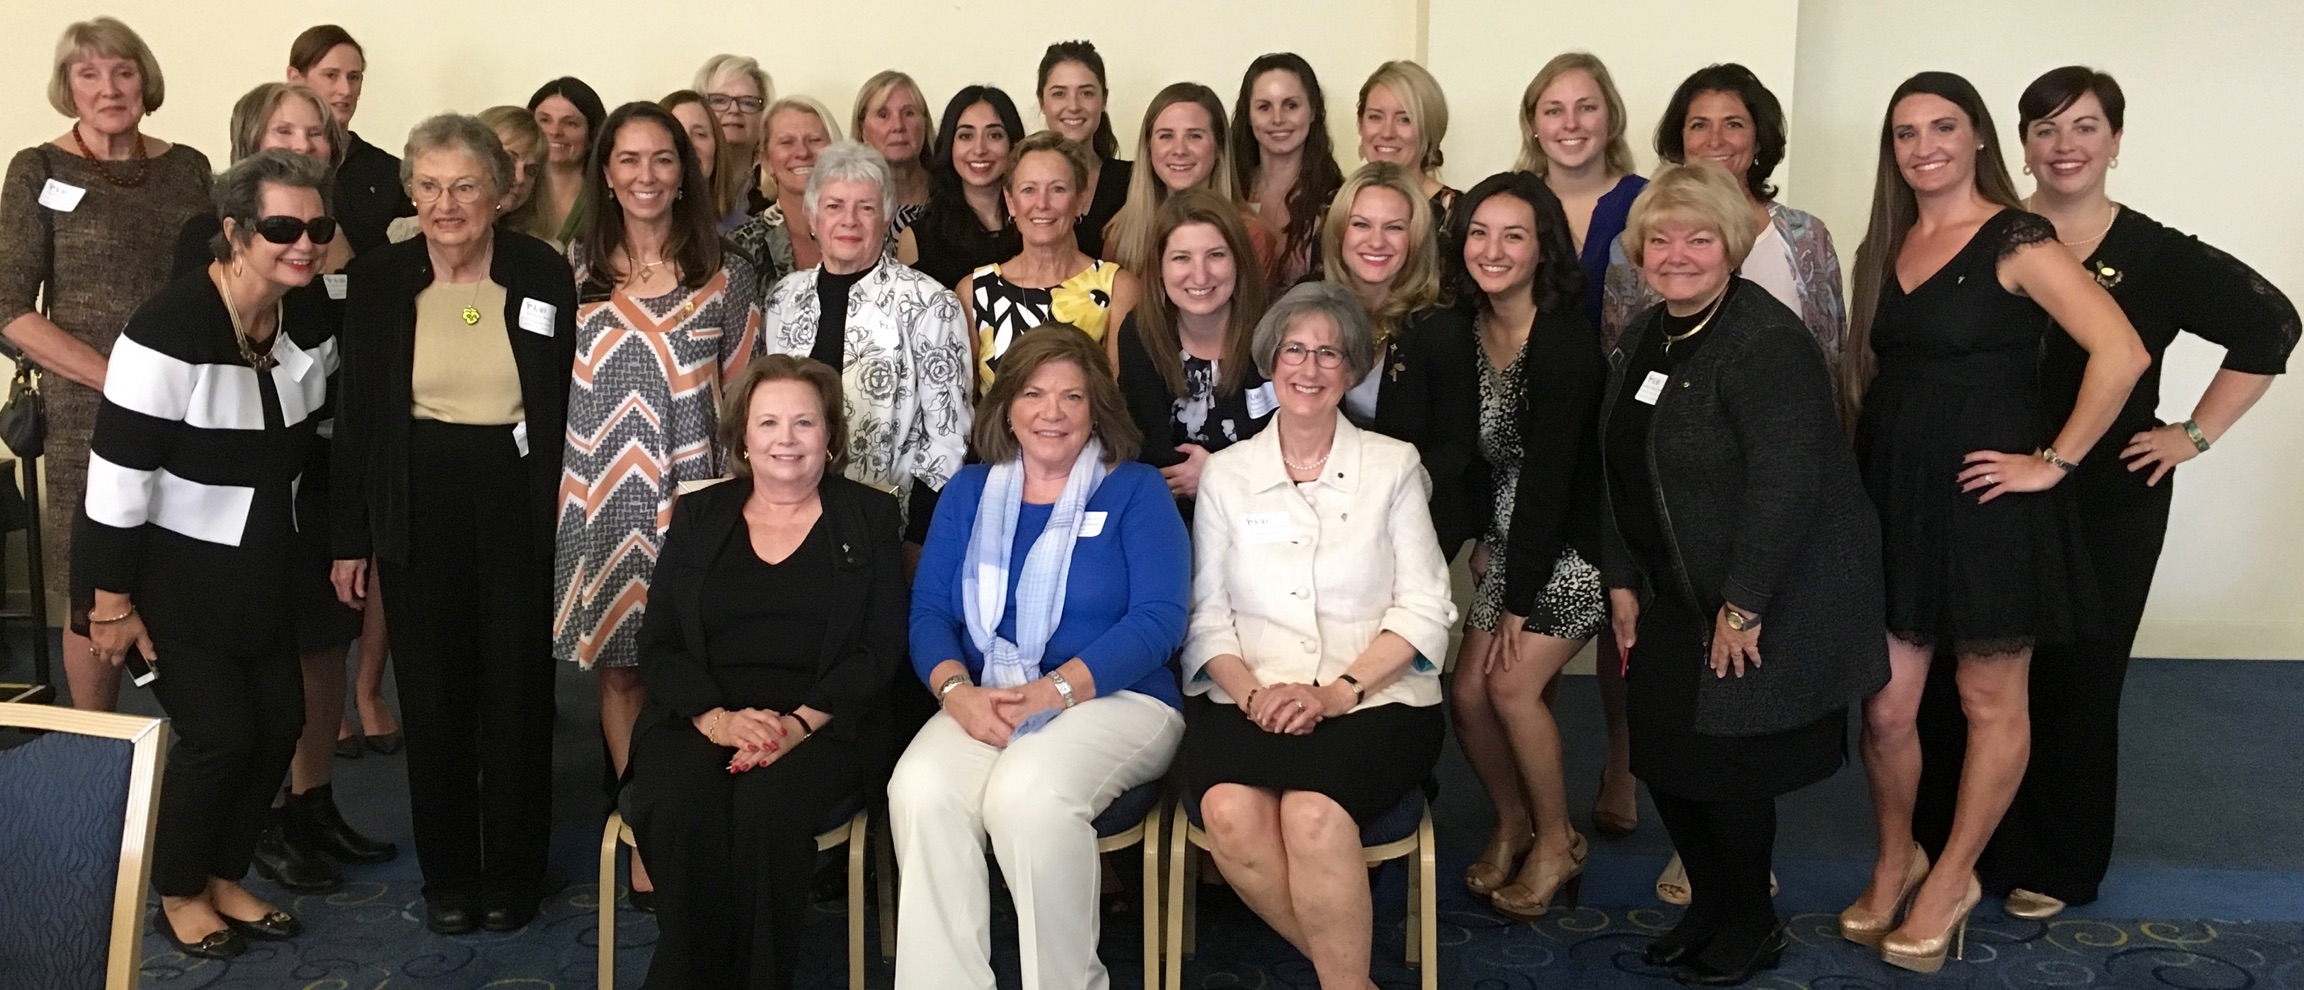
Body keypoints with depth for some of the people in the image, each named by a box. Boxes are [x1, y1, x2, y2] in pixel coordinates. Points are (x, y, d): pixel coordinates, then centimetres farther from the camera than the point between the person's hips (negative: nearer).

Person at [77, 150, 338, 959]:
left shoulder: (312, 324, -3)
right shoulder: (168, 331, -25)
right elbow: (117, 474, -21)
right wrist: (112, 602, -17)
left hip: (265, 565, 7)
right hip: (174, 566, -7)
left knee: (280, 721, 7)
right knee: (219, 733, -4)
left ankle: (225, 879, 29)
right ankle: (179, 895, 21)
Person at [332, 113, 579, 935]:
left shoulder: (544, 274, -4)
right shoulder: (377, 279, -1)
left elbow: (569, 405, 0)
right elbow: (356, 415, 3)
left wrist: (567, 520, -3)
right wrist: (351, 538, 3)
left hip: (519, 503, -1)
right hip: (418, 505, 1)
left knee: (516, 689, 7)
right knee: (432, 692, 9)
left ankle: (512, 871, 24)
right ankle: (447, 872, 26)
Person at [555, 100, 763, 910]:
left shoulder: (725, 274, 4)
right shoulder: (574, 270, 7)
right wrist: (561, 489, 6)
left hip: (690, 494, -2)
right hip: (601, 496, 2)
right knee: (618, 663, 6)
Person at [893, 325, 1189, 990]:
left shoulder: (1136, 491, 7)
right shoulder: (968, 493, 18)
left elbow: (1158, 618, -6)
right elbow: (929, 610, 9)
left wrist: (1055, 691, -18)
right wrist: (957, 691, -13)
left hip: (1115, 698, -3)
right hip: (984, 705, 3)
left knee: (1026, 791, -33)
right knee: (919, 789, -29)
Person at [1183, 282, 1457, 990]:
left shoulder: (1393, 466, 9)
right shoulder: (1226, 474, 12)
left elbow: (1424, 608, 2)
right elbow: (1207, 614, 7)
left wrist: (1340, 690, -12)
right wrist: (1253, 691, -12)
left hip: (1373, 699, -1)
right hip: (1249, 699, 2)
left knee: (1313, 812, -32)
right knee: (1231, 812, -30)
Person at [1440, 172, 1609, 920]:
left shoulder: (1565, 343, -22)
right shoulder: (1467, 330, -1)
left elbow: (1550, 475, -21)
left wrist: (1520, 600, -17)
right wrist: (1484, 539, 4)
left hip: (1573, 542, -7)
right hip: (1514, 540, 7)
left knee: (1514, 685, -11)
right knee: (1468, 689, 1)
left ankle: (1556, 839, 13)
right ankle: (1512, 823, 26)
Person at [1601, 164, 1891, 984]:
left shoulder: (1766, 341, -20)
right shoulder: (1644, 338, 8)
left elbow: (1786, 484, -25)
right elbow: (1623, 473, 11)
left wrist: (1743, 607, -22)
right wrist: (1623, 584, 8)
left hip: (1765, 602, -8)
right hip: (1676, 601, 8)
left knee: (1724, 762, 1)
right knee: (1660, 753, 11)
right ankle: (1710, 906, 33)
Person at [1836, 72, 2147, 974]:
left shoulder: (2017, 240, -9)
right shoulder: (1885, 249, 11)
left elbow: (2122, 353, -18)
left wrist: (2053, 461, -15)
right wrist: (1855, 474, 7)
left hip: (1986, 500, -5)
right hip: (1890, 497, 5)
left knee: (1990, 705, 9)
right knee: (1884, 707, 7)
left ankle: (1950, 882, 25)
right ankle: (1895, 860, 30)